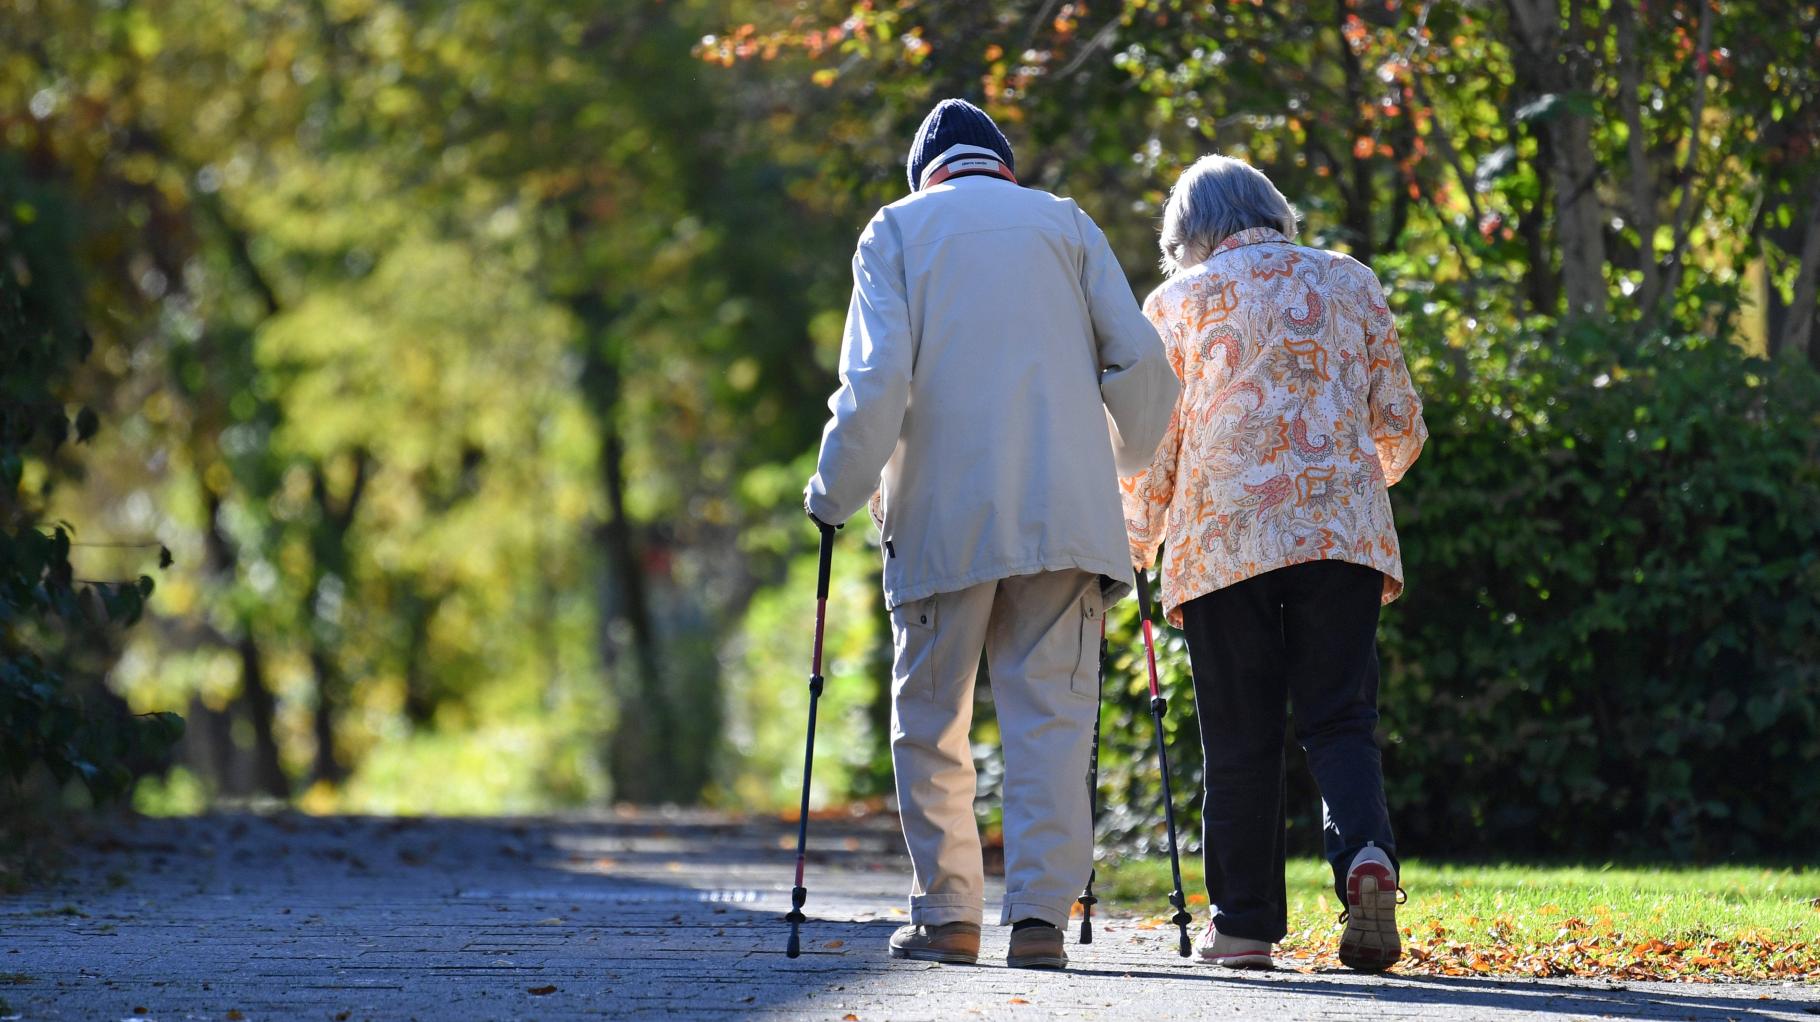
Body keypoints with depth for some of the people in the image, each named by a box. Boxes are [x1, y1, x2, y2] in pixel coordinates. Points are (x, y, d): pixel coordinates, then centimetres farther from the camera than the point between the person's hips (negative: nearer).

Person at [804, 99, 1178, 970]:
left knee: (932, 718, 9)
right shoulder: (1065, 224, 13)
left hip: (943, 516, -1)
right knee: (1051, 713, -1)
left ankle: (945, 915, 8)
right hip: (1065, 509, 1)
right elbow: (1140, 361, 5)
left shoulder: (896, 229, 8)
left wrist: (836, 492, 4)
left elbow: (877, 377, -5)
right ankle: (1039, 913, -12)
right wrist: (1124, 462, 21)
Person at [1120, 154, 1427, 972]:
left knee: (1239, 740, 5)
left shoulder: (1178, 301, 7)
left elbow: (1149, 443, 6)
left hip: (1223, 539, -1)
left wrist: (1132, 550, 20)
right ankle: (1364, 852, -24)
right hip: (1343, 533, 1)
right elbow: (1400, 424, 14)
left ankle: (1245, 923, 7)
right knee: (1340, 720, 3)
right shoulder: (1351, 282, 13)